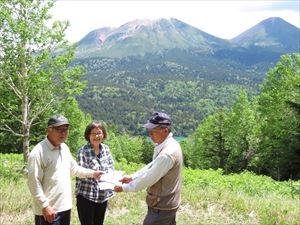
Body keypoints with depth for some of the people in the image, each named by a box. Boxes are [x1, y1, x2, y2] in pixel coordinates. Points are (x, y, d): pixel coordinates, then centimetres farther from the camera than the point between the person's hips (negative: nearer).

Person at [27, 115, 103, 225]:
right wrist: (45, 206, -20)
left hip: (65, 207, 8)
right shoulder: (38, 152, -18)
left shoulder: (65, 148, 8)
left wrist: (92, 173, 13)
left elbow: (73, 168, 23)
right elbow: (34, 183, -19)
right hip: (49, 210, -8)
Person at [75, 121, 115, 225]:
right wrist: (93, 174, -25)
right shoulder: (83, 151, -11)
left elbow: (111, 167, 8)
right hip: (86, 196, -5)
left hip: (103, 196, 5)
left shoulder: (106, 148, 5)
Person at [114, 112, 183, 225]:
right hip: (168, 203, 10)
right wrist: (132, 177, 3)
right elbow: (151, 167, 12)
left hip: (161, 207, -9)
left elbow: (149, 178, -24)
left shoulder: (167, 154, -29)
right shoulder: (170, 144, 3)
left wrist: (124, 187, -13)